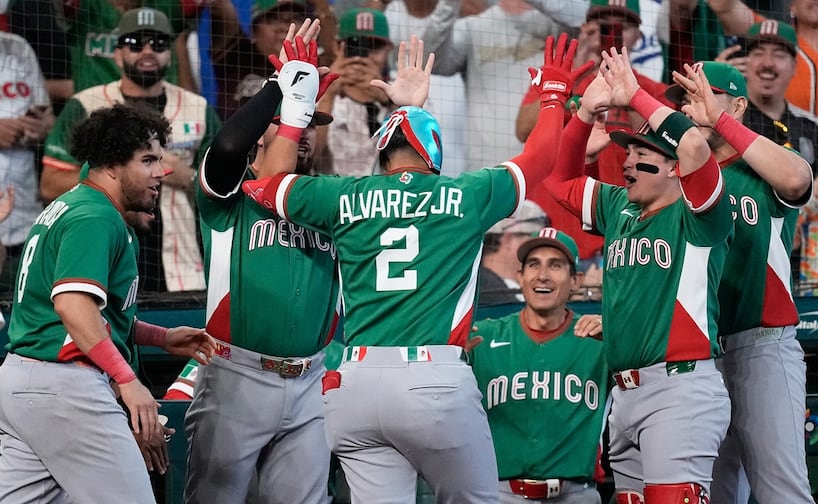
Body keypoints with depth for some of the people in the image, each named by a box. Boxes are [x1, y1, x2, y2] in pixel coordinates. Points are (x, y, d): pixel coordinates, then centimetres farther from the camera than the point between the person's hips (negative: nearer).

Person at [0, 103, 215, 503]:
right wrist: (127, 380, -27)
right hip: (65, 383, -11)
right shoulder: (96, 218, -11)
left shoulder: (66, 207, 22)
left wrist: (163, 338, 25)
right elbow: (72, 303, -26)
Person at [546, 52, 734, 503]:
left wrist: (636, 96, -10)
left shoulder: (693, 215, -3)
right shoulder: (619, 209, 17)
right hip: (625, 392, 8)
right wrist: (588, 111, 10)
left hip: (680, 385, -8)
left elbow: (695, 146, -21)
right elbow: (560, 180, 25)